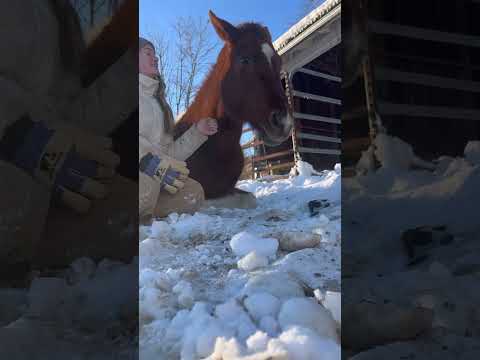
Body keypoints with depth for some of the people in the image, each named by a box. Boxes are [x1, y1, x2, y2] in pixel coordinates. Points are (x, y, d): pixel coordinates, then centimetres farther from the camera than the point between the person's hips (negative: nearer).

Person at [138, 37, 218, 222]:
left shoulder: (158, 102, 22)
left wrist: (197, 132, 4)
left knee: (193, 195, -18)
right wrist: (154, 163, -28)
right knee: (147, 188, -37)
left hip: (152, 177, 6)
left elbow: (169, 153, 16)